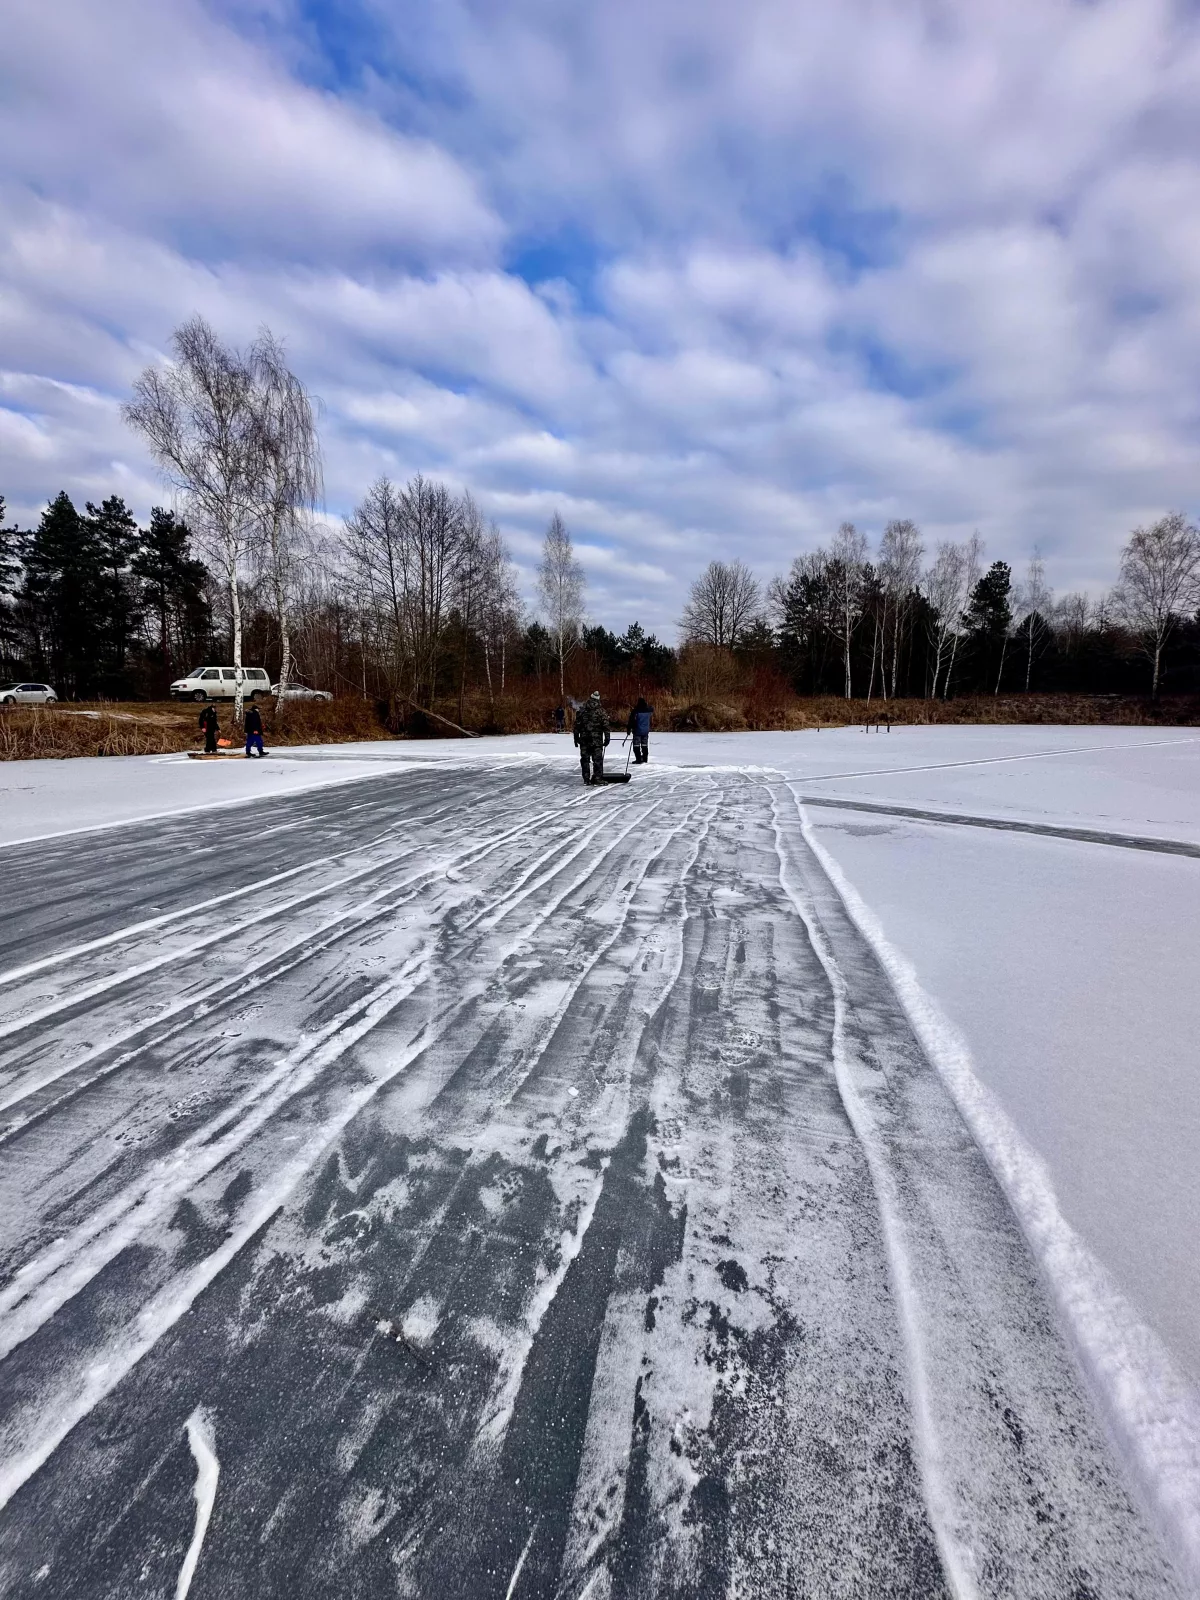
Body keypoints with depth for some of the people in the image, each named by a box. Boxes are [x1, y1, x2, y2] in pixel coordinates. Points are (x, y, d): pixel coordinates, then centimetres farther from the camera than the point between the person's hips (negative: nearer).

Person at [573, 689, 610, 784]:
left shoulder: (582, 709, 6)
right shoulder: (601, 711, -1)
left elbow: (577, 724, 7)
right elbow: (606, 725, -4)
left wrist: (576, 736, 12)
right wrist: (607, 738, 1)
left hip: (584, 738, 2)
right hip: (596, 738, -2)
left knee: (585, 759, 7)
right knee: (597, 758, 2)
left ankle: (586, 778, 6)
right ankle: (597, 778, -3)